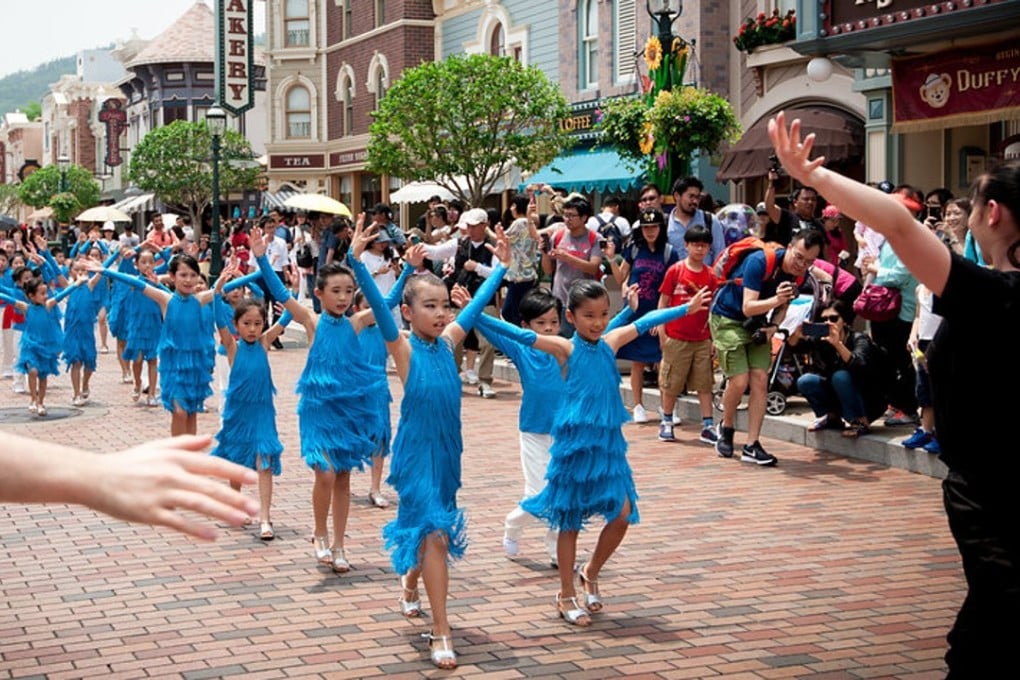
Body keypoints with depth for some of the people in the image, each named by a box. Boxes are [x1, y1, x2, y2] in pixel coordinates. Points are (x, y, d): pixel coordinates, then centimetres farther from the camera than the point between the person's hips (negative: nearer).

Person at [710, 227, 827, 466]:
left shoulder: (799, 274, -9)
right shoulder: (760, 262, -29)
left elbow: (783, 305, 6)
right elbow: (748, 307, -33)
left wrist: (773, 326, -14)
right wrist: (776, 299, -51)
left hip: (756, 322, 6)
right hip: (727, 318, -6)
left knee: (760, 380, -6)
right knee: (740, 381, -12)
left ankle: (751, 446, -2)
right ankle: (726, 428, 16)